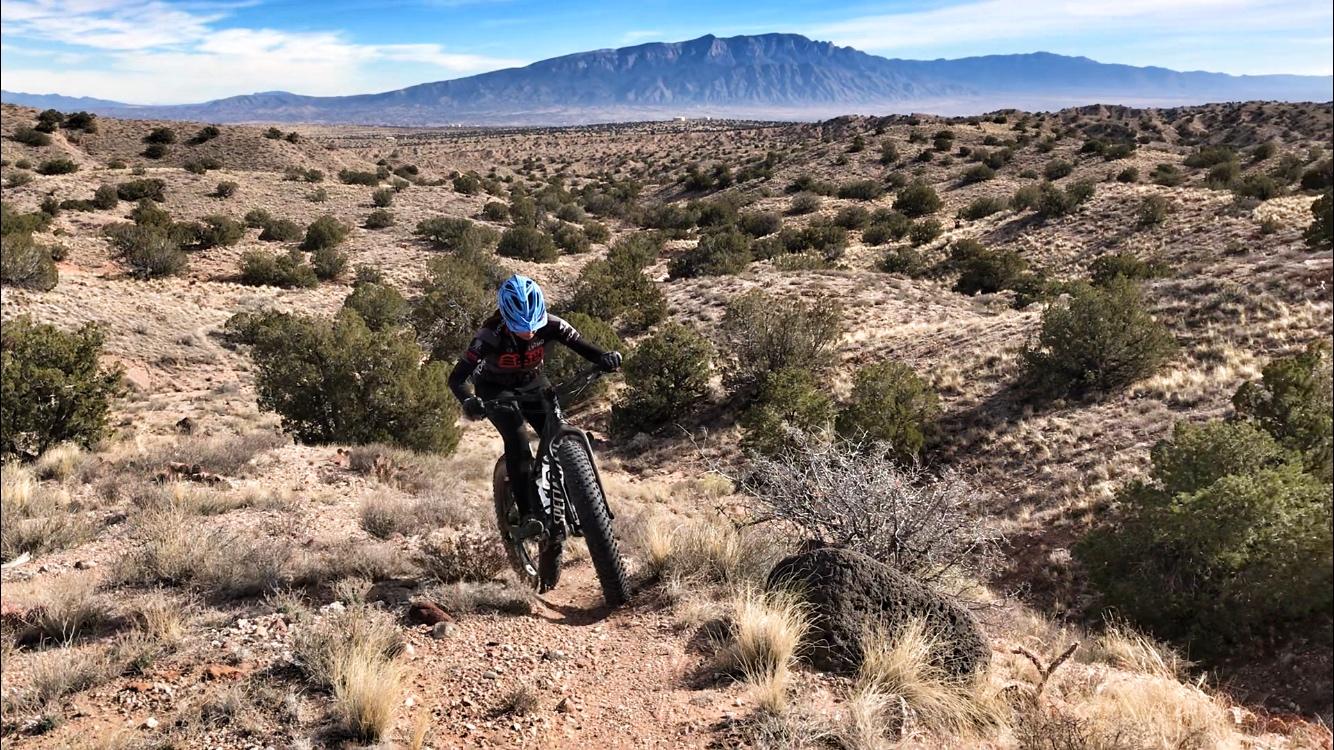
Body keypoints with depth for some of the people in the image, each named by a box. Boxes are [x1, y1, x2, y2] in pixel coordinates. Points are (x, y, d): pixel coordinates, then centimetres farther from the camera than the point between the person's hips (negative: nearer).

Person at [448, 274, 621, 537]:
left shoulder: (549, 325, -27)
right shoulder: (491, 335, -34)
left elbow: (583, 346, -27)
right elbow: (457, 378, -34)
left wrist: (605, 358, -50)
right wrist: (468, 401, -55)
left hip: (532, 384, 3)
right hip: (495, 390, -3)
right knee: (517, 439, -26)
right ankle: (527, 515, -22)